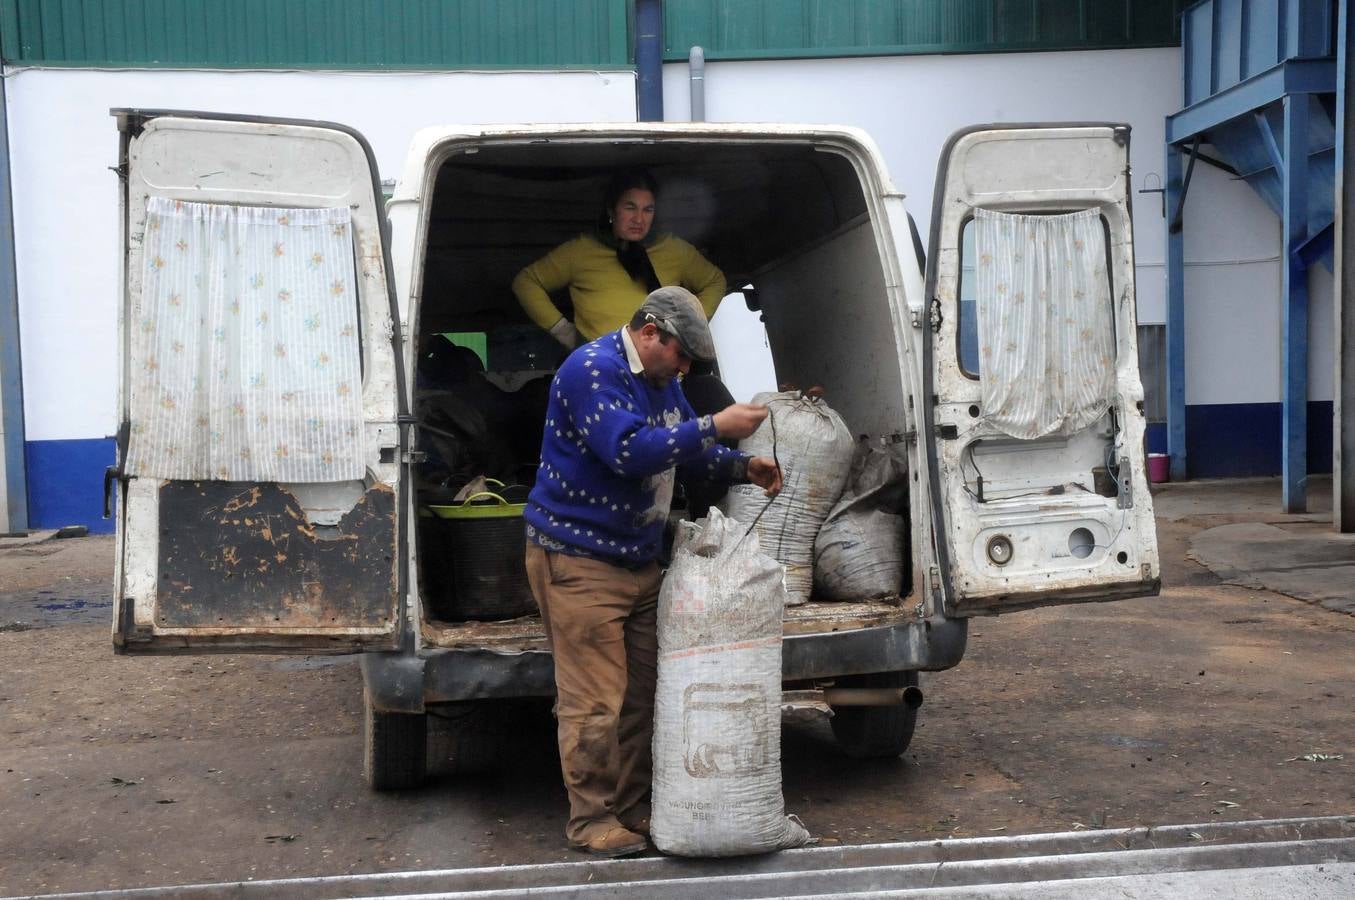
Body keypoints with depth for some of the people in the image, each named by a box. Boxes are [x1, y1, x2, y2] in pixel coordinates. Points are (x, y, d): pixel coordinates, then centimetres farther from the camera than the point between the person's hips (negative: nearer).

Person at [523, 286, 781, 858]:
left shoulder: (659, 379, 14)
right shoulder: (591, 370, -16)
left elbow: (688, 447, 23)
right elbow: (628, 450, -27)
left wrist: (743, 468, 5)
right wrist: (715, 426, -26)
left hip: (638, 560, 9)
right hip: (578, 559, -9)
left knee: (642, 693, 10)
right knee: (595, 699, -7)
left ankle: (632, 809, 21)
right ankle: (591, 820, 6)